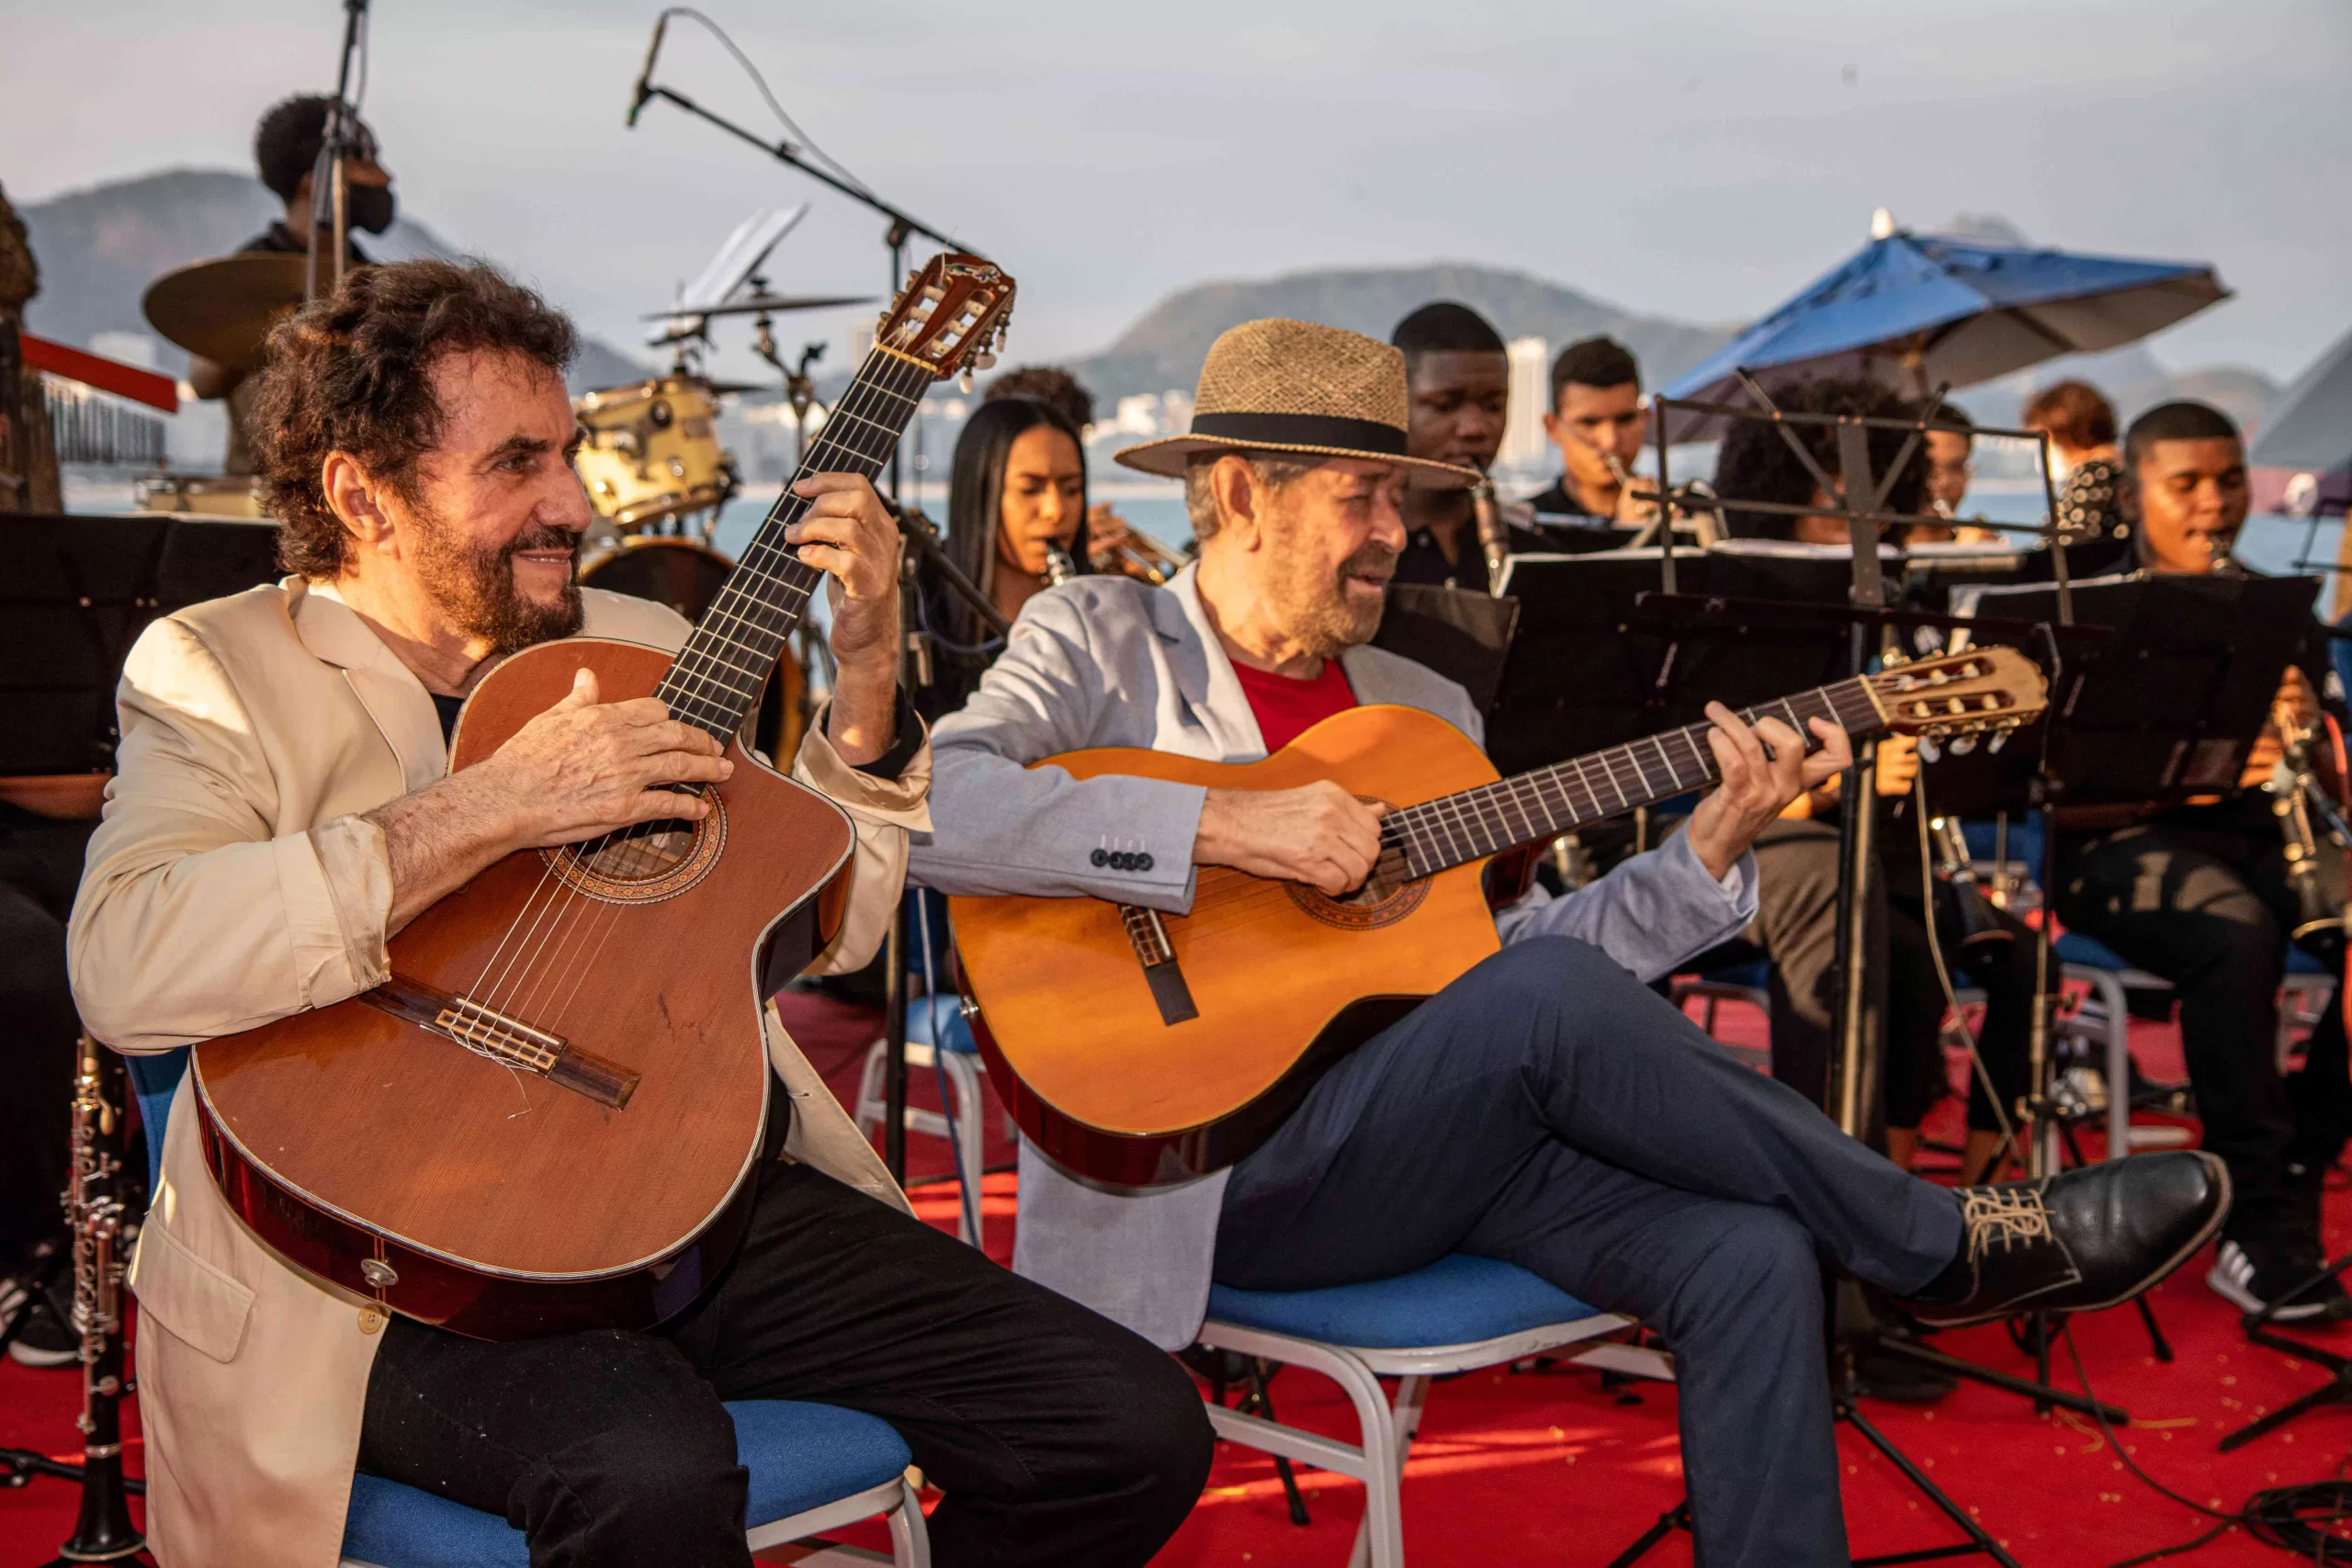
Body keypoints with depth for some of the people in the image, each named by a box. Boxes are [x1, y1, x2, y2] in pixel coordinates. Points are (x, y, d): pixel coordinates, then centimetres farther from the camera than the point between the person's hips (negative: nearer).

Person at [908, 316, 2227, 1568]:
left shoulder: (1426, 708, 18)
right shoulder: (1100, 639, 1)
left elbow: (1488, 957, 10)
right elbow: (928, 805, -18)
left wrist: (1712, 844, 0)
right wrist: (1222, 828, -23)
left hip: (1436, 1139, 6)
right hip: (1205, 1164, -6)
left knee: (1748, 1255, -19)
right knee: (1549, 995, -28)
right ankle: (1955, 1246, -10)